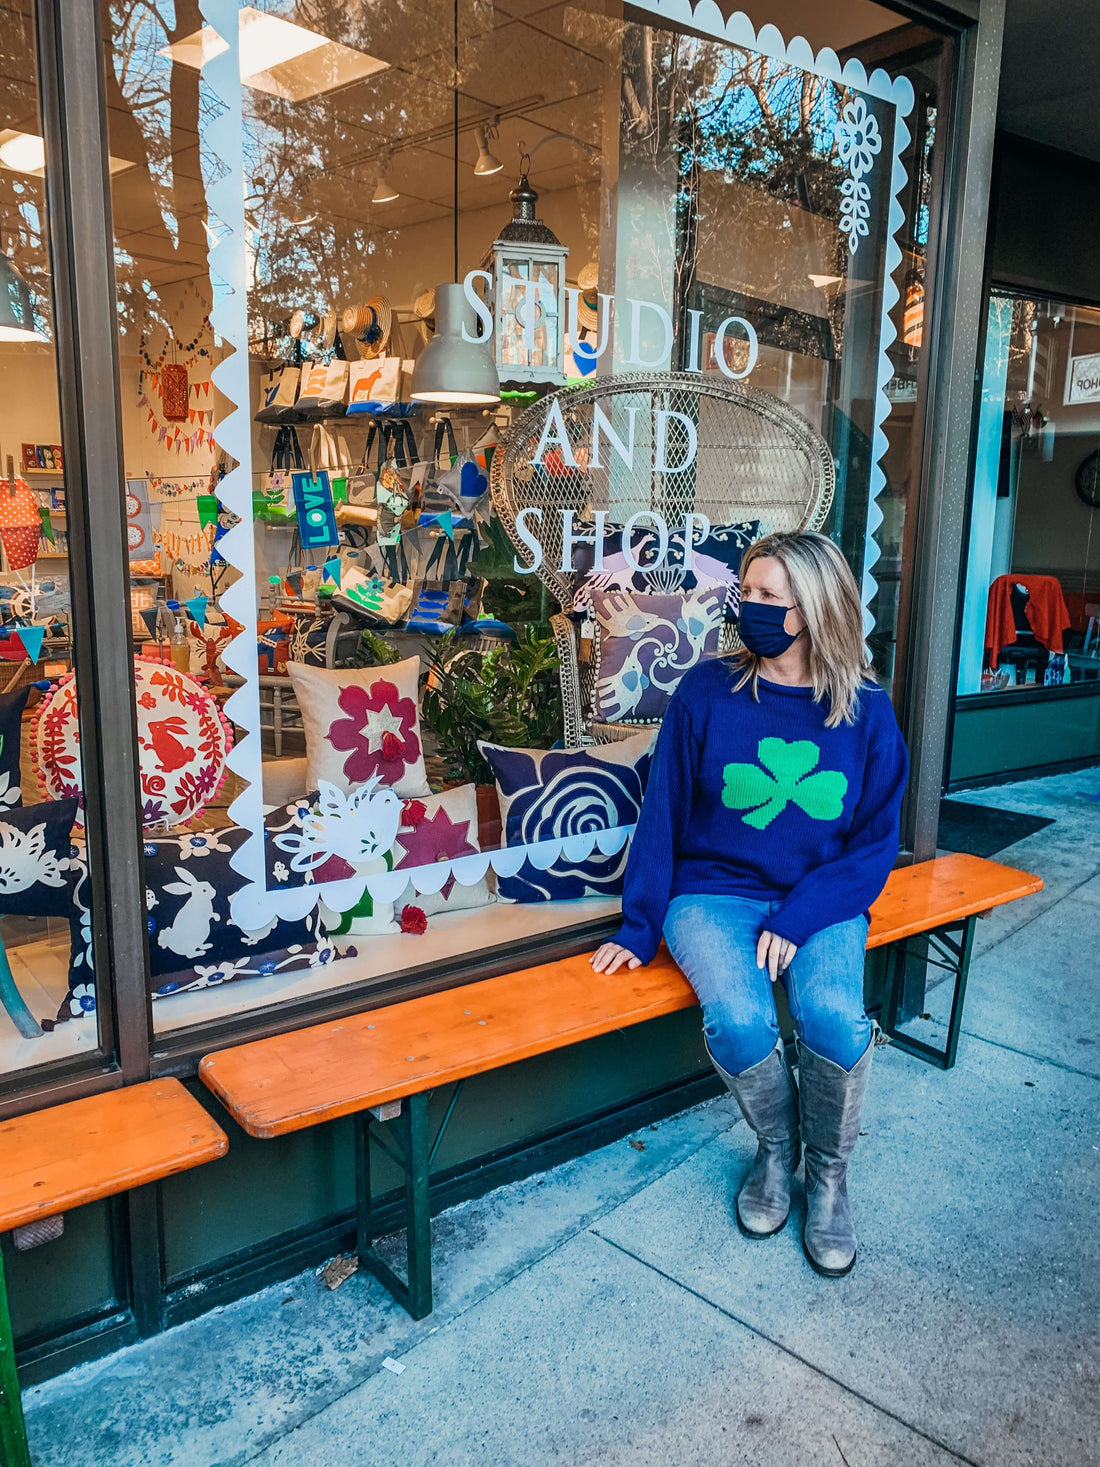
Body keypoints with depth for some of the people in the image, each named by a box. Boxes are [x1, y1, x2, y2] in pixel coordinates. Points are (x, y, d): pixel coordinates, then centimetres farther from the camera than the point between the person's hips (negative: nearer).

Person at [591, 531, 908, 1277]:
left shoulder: (866, 712, -2)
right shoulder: (707, 691, -4)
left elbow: (875, 843, -1)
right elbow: (663, 814, 0)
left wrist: (797, 920, -15)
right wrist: (639, 928, -2)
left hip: (822, 902, 1)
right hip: (714, 893, 0)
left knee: (833, 1019, -28)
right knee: (738, 1021, -28)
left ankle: (829, 1169, 6)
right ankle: (776, 1146, 8)